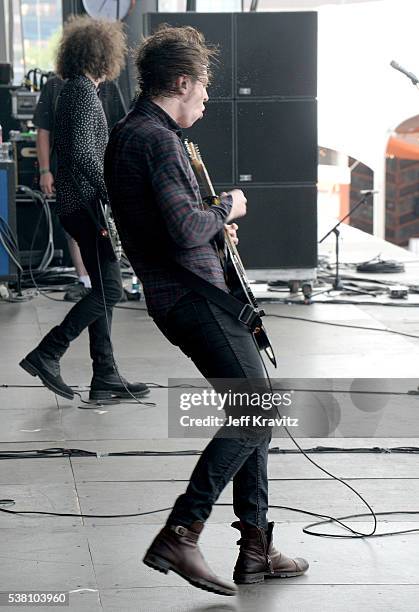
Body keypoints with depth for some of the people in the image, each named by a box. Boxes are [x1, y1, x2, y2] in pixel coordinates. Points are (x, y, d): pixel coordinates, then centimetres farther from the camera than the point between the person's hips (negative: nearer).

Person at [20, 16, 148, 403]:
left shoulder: (72, 90, 16)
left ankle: (106, 378, 12)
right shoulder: (84, 93, -15)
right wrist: (112, 195, -22)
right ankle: (47, 355, -7)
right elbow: (83, 154, -25)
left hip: (76, 203, 10)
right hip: (86, 203, -10)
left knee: (104, 290, 11)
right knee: (109, 290, -8)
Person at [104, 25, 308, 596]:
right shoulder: (158, 140, -16)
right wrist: (227, 208, -6)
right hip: (194, 295, -11)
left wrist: (211, 222, 15)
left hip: (173, 295, 11)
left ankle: (256, 547, 15)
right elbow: (186, 231, -25)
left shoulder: (124, 135, 17)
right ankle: (179, 535, -12)